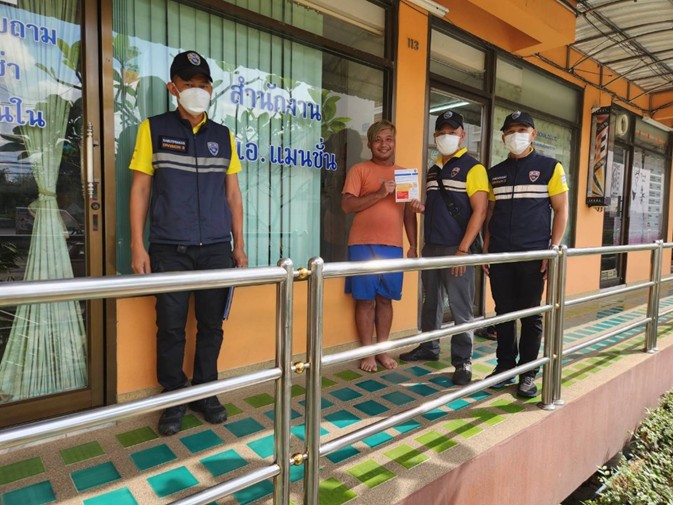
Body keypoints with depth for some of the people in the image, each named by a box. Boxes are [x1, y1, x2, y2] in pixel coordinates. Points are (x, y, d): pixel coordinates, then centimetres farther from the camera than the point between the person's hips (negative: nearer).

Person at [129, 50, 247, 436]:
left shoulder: (223, 136, 11)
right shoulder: (154, 129, 5)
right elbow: (140, 190, 3)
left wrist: (239, 244, 8)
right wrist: (138, 246, -5)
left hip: (217, 249, 2)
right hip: (169, 250, -2)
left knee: (211, 325, 8)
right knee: (171, 328, 4)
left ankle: (205, 392, 25)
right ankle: (174, 399, 21)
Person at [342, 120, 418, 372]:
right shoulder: (359, 170, 2)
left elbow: (409, 213, 15)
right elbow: (347, 205, -9)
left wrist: (413, 246, 9)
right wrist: (379, 193, -16)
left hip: (393, 246, 3)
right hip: (364, 245, -3)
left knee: (385, 299, 10)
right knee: (365, 300, 3)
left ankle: (383, 350, 22)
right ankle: (367, 353, 15)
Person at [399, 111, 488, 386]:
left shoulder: (472, 167, -5)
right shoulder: (434, 169, 16)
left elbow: (479, 211, -12)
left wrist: (463, 249, -18)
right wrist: (421, 207, 1)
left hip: (456, 249, -7)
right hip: (431, 247, 7)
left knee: (460, 307, 0)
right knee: (430, 301, 15)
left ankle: (463, 360, 11)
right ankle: (429, 347, 30)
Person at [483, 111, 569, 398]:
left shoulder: (550, 167, 2)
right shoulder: (495, 173, 12)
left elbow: (561, 210, 0)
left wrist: (553, 251, -8)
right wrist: (486, 249, 6)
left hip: (534, 255, -3)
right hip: (500, 255, 3)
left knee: (530, 314, 4)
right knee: (503, 312, 8)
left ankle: (528, 373, 17)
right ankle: (505, 366, 22)